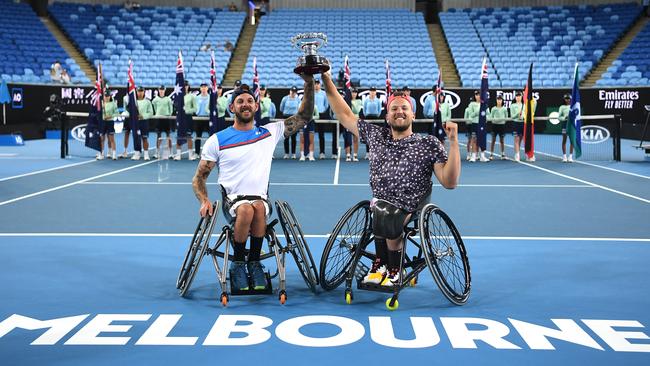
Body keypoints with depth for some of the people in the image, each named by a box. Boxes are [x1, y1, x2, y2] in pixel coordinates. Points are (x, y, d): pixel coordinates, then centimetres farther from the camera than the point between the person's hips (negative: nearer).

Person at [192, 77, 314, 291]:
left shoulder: (270, 133, 11)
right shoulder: (217, 140, 8)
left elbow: (304, 117, 8)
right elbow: (199, 178, 10)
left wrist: (309, 83, -4)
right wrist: (204, 201, -10)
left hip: (261, 199, 1)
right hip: (232, 199, -1)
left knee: (258, 207, -36)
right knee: (246, 209, -37)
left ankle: (254, 262, -18)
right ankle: (238, 264, -16)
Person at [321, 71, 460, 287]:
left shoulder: (429, 145, -1)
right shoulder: (376, 135, 10)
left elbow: (449, 182, -9)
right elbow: (345, 114, 17)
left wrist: (453, 142, -17)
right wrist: (327, 80, 15)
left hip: (410, 212, -2)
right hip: (381, 205, 3)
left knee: (388, 217, -32)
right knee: (381, 208, -31)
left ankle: (393, 269, -5)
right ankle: (381, 265, -8)